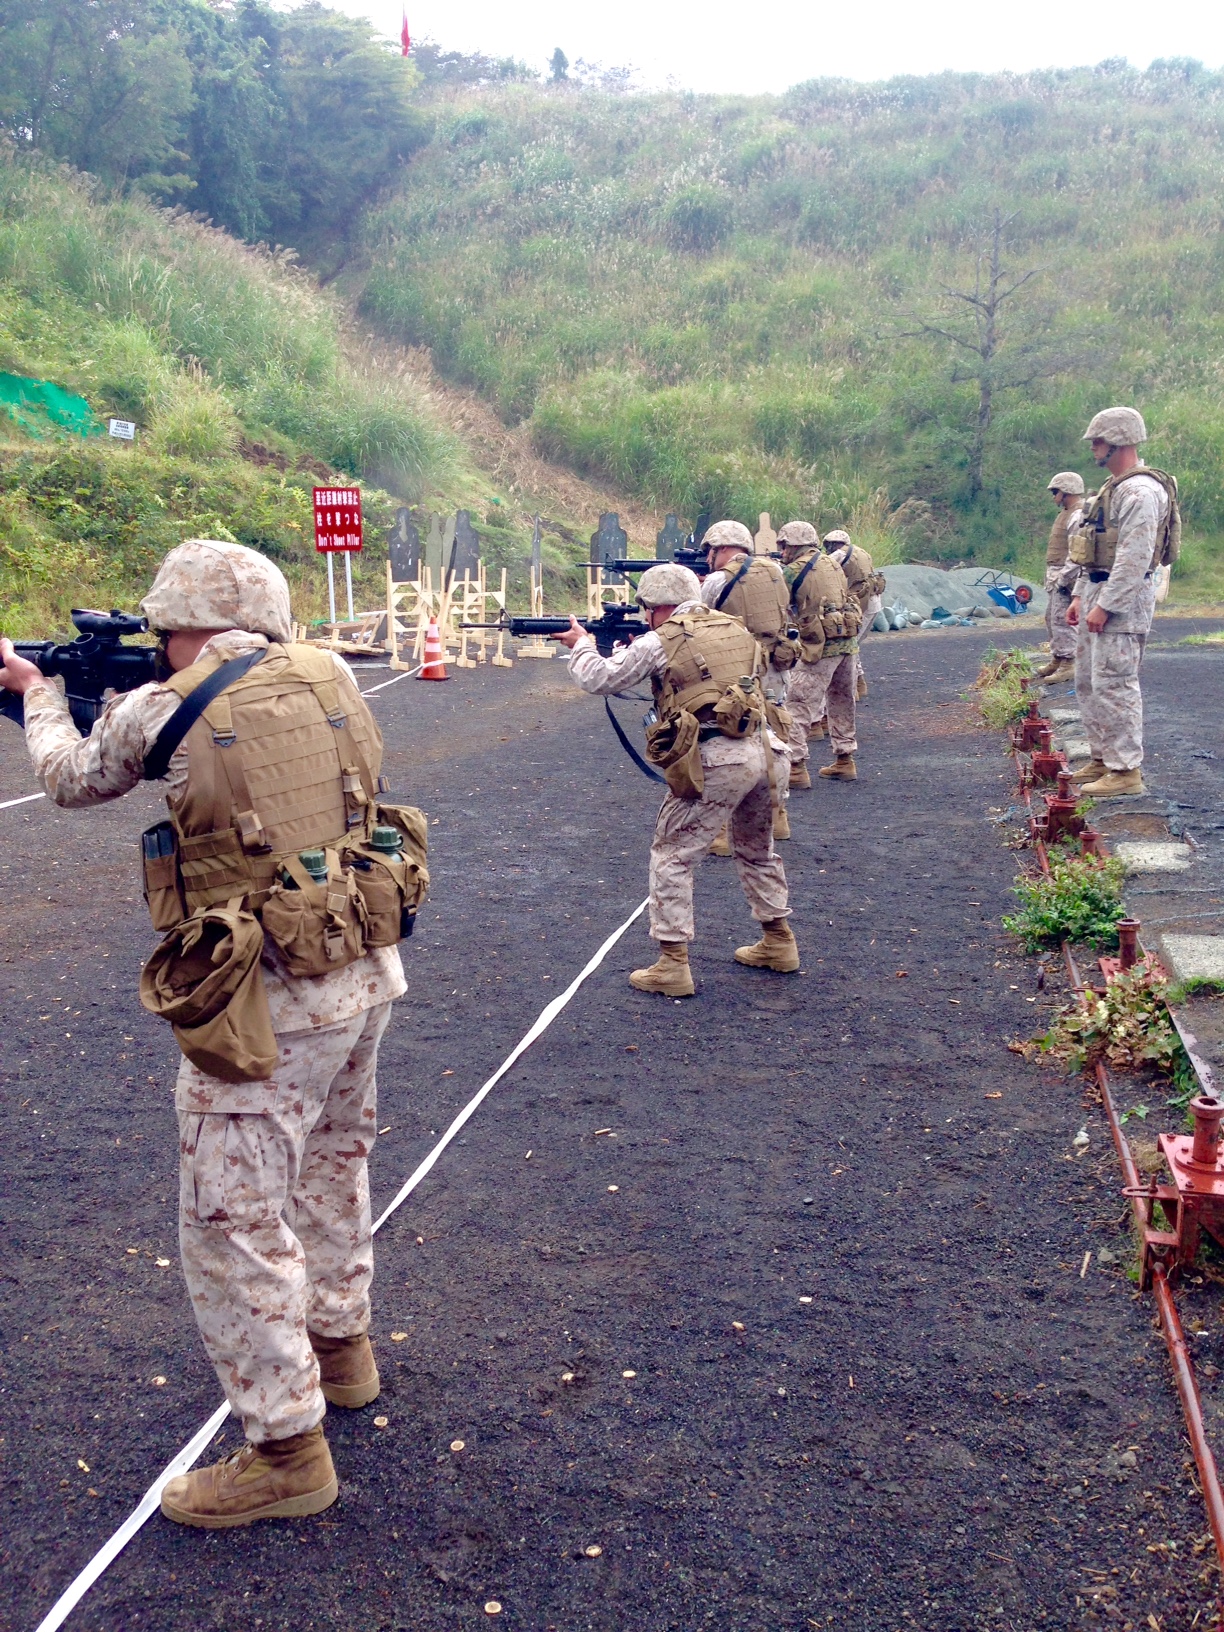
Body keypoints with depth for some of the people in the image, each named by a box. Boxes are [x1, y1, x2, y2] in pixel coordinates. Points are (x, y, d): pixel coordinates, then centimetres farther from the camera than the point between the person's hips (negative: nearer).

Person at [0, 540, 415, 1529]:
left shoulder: (161, 713, -12)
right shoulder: (330, 678, 2)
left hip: (263, 1005, -7)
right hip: (365, 975, 7)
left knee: (234, 1225, 5)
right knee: (333, 1164, 26)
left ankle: (288, 1451, 14)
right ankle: (341, 1344, 45)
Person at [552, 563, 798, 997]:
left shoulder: (661, 642, -4)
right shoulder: (734, 629, 14)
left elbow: (599, 680, 1)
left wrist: (580, 644, 20)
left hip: (711, 763, -7)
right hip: (757, 753, 7)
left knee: (671, 858, 4)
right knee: (757, 850, 25)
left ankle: (673, 966, 2)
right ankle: (779, 943, 35)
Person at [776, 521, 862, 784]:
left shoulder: (794, 570, -7)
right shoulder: (831, 562, 15)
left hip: (821, 644, -8)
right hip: (848, 640, 8)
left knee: (798, 705, -5)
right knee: (841, 703, 19)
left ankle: (796, 767, -10)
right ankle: (845, 761, 27)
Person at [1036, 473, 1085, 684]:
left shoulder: (1079, 515, -16)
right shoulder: (1065, 513, 18)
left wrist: (1065, 576, -24)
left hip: (1067, 575, -11)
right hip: (1056, 575, 11)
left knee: (1062, 618, -11)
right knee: (1051, 617, 16)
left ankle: (1068, 664, -9)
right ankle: (1056, 659, 25)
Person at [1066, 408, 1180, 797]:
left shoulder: (1140, 491, -16)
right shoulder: (1111, 487, 17)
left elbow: (1134, 558, -22)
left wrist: (1104, 606, -22)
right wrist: (1080, 595, 17)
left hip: (1123, 599, -11)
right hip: (1097, 594, 11)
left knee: (1113, 685, -10)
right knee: (1087, 683, 14)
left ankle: (1125, 771, -6)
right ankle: (1102, 759, 23)